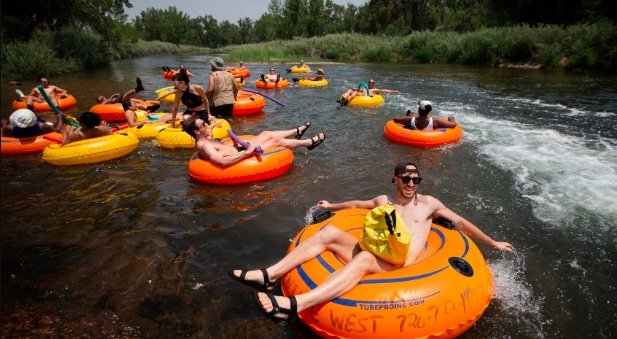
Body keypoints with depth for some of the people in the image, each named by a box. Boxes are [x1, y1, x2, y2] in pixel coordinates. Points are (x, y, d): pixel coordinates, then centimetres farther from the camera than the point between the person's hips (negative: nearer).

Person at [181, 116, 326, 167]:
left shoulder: (203, 140, 2)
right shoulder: (204, 146, -28)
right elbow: (223, 161, -42)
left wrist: (210, 129, 36)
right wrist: (246, 152, -38)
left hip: (241, 150, 10)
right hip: (243, 156, -10)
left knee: (266, 134, 18)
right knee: (277, 140, 0)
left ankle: (297, 132, 39)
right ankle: (310, 142, 19)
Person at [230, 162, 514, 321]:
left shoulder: (428, 203, 14)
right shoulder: (383, 201, 22)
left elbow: (461, 222, 20)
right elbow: (358, 204, 37)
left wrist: (492, 243, 21)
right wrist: (332, 206, 48)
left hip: (398, 265, -4)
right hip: (372, 256, 5)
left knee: (364, 258, -38)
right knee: (330, 232, -18)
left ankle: (294, 305, -55)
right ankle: (269, 276, -26)